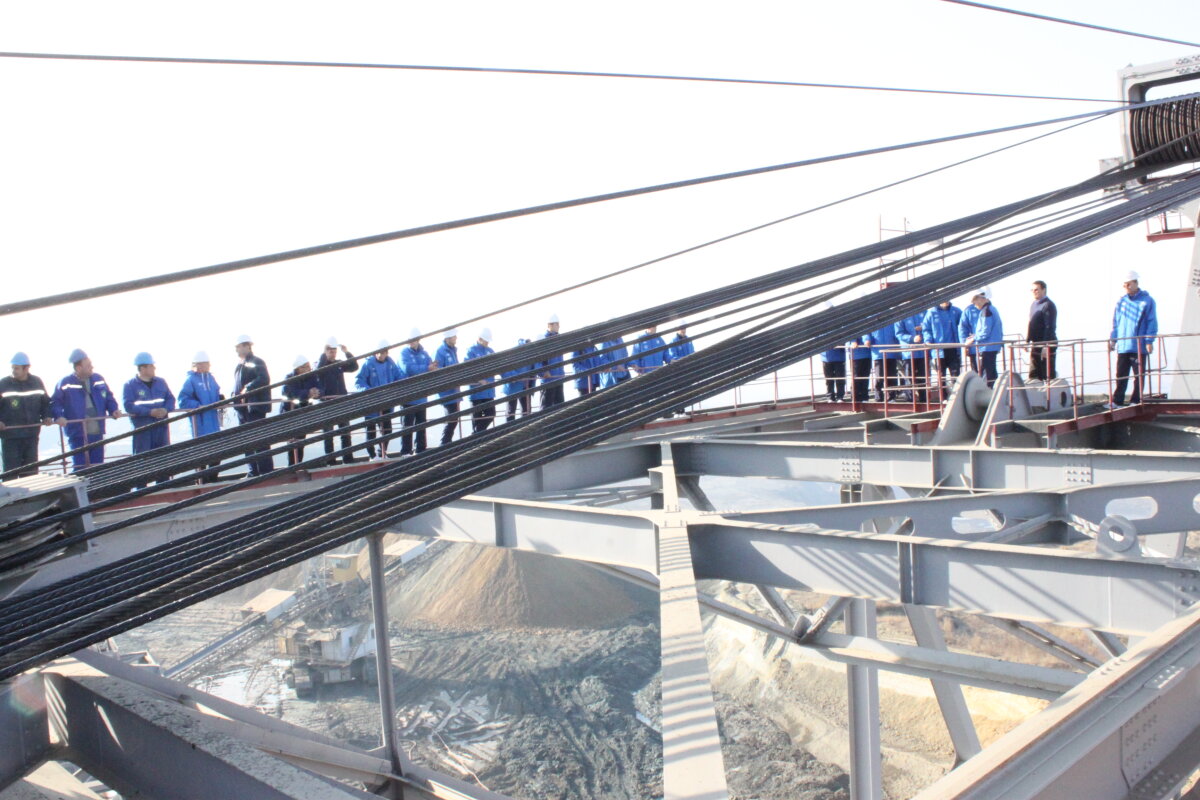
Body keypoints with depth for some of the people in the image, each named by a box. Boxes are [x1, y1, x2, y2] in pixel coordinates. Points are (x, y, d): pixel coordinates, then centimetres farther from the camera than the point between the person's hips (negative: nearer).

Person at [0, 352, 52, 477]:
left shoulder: (37, 382, 5)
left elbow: (45, 401, 17)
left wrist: (47, 417, 1)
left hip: (31, 435, 3)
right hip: (10, 436, -3)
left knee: (31, 471, 11)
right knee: (11, 471, -3)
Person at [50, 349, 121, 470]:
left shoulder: (99, 379, 7)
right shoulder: (65, 384, -6)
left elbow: (109, 397, 16)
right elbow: (54, 402, -2)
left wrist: (114, 410, -1)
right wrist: (58, 416, -19)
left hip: (97, 433, 4)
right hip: (78, 435, -4)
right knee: (81, 469, -3)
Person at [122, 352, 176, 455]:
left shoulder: (160, 382, 11)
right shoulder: (130, 385, -3)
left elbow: (171, 398, 10)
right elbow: (129, 406, -13)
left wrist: (166, 410, -11)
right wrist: (150, 412, -21)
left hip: (161, 426, 4)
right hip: (142, 427, -4)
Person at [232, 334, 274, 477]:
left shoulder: (256, 362, -8)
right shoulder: (240, 365, 19)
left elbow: (264, 379, -23)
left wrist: (248, 388, -27)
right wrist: (235, 396, 9)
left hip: (255, 407, -9)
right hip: (242, 407, 9)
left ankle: (266, 471, -2)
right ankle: (254, 471, 16)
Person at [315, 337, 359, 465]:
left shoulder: (339, 364, 12)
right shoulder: (320, 363, -1)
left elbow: (354, 367, 0)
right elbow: (319, 370, -24)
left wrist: (347, 353, -8)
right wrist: (324, 354, -22)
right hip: (327, 402, -5)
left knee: (346, 431, 7)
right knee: (328, 433, -1)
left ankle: (348, 458, 13)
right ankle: (330, 460, 1)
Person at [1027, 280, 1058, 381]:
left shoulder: (1048, 305, -12)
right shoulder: (1034, 305, 15)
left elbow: (1050, 327, -18)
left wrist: (1046, 345, -23)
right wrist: (1027, 340, 17)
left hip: (1047, 344, -9)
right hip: (1035, 344, 9)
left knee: (1048, 375, -3)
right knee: (1034, 375, 10)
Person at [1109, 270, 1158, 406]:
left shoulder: (1147, 301, -2)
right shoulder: (1121, 301, 11)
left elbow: (1152, 322, -4)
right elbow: (1115, 322, 16)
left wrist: (1149, 341, -9)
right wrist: (1112, 340, 11)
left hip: (1139, 346, -4)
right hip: (1122, 345, 4)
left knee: (1139, 375, 4)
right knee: (1121, 375, 4)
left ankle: (1136, 401, 10)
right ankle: (1117, 401, 8)